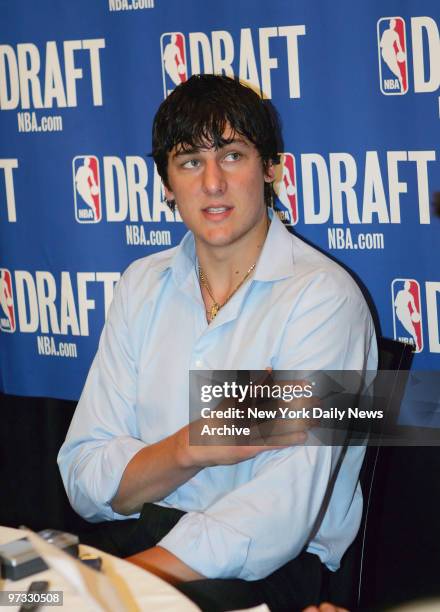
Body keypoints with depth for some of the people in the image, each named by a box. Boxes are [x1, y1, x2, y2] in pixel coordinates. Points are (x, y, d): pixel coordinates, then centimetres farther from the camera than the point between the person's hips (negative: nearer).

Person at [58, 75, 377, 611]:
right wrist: (193, 447, -15)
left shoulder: (322, 296, -9)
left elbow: (285, 511, -20)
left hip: (274, 566, -4)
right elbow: (85, 479, 4)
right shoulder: (142, 285, 10)